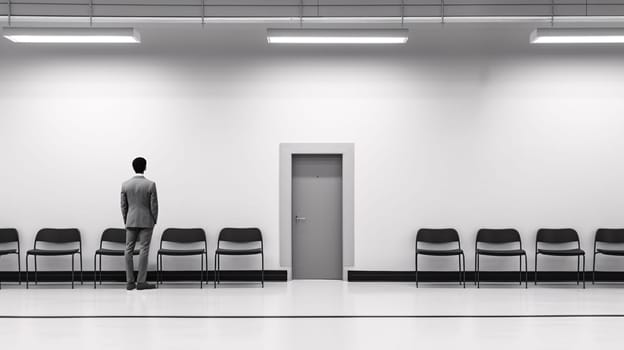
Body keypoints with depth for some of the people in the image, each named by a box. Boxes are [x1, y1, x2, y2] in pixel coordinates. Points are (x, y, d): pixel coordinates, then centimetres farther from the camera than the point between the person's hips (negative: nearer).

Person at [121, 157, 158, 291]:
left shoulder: (125, 185, 0)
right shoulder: (150, 184, -10)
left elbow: (123, 206, 4)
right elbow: (154, 205, -7)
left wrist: (126, 221, 15)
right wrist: (154, 220, 6)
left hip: (131, 221, 3)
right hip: (146, 221, -3)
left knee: (129, 250, 8)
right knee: (144, 250, 0)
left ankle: (130, 282, 8)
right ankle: (141, 282, -1)